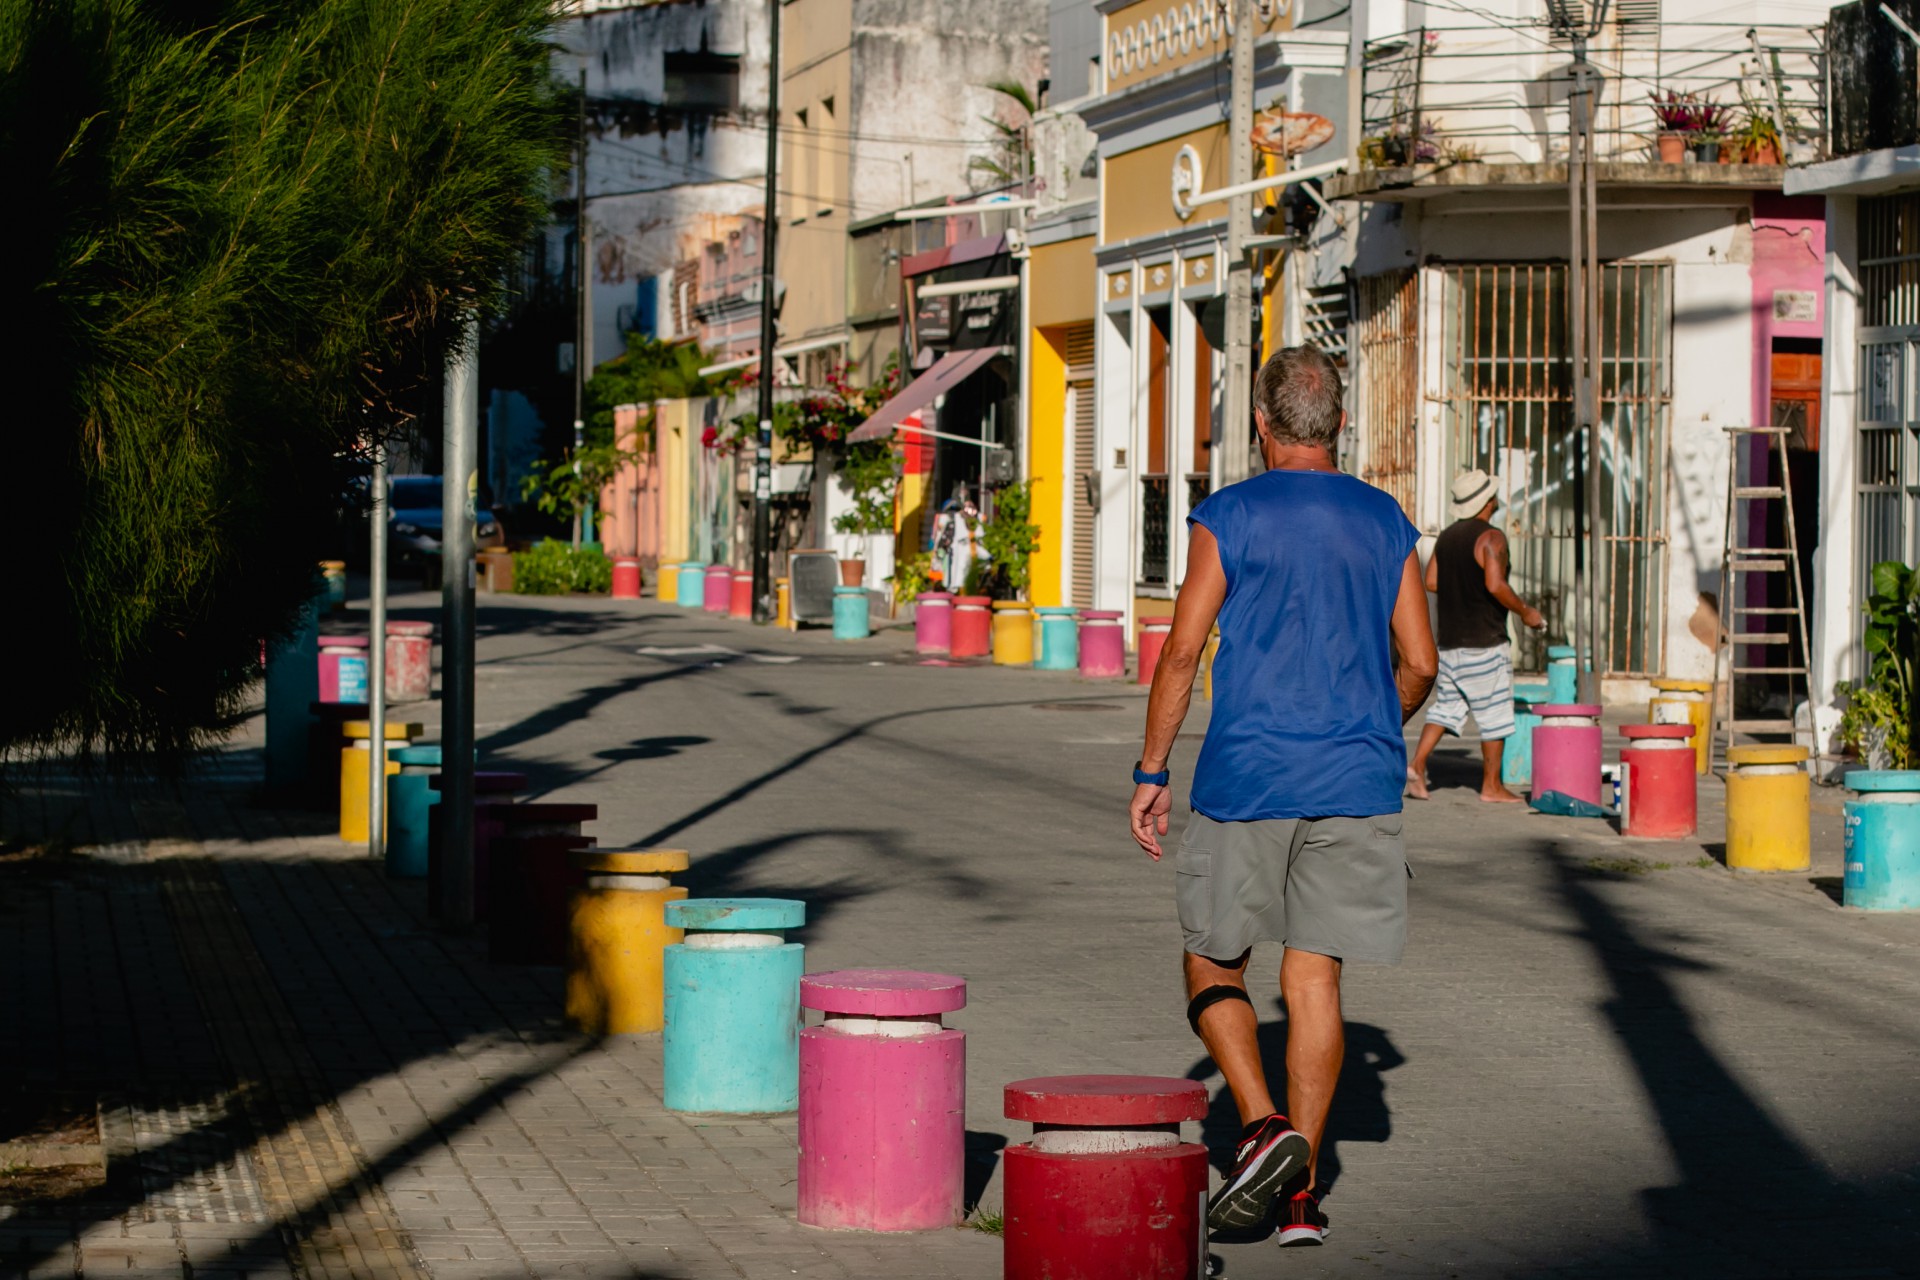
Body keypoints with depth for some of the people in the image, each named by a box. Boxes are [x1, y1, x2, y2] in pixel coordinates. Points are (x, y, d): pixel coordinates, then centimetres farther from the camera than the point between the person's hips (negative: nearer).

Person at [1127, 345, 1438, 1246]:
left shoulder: (1227, 520, -4)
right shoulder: (1385, 524, 6)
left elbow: (1181, 654, -7)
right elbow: (1419, 664, 8)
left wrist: (1150, 775, 0)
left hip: (1246, 780, -3)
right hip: (1358, 783, 3)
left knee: (1213, 965, 11)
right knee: (1314, 978, 6)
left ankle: (1263, 1127, -10)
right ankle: (1300, 1191, 3)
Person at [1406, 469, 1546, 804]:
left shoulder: (1446, 537, 9)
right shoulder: (1490, 537, -14)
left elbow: (1431, 581, 10)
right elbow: (1496, 585, -25)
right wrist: (1525, 611, -12)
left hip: (1449, 641, 7)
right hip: (1484, 643, -7)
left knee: (1446, 706, 14)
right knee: (1495, 714, 3)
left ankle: (1417, 764, -2)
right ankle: (1491, 786, 8)